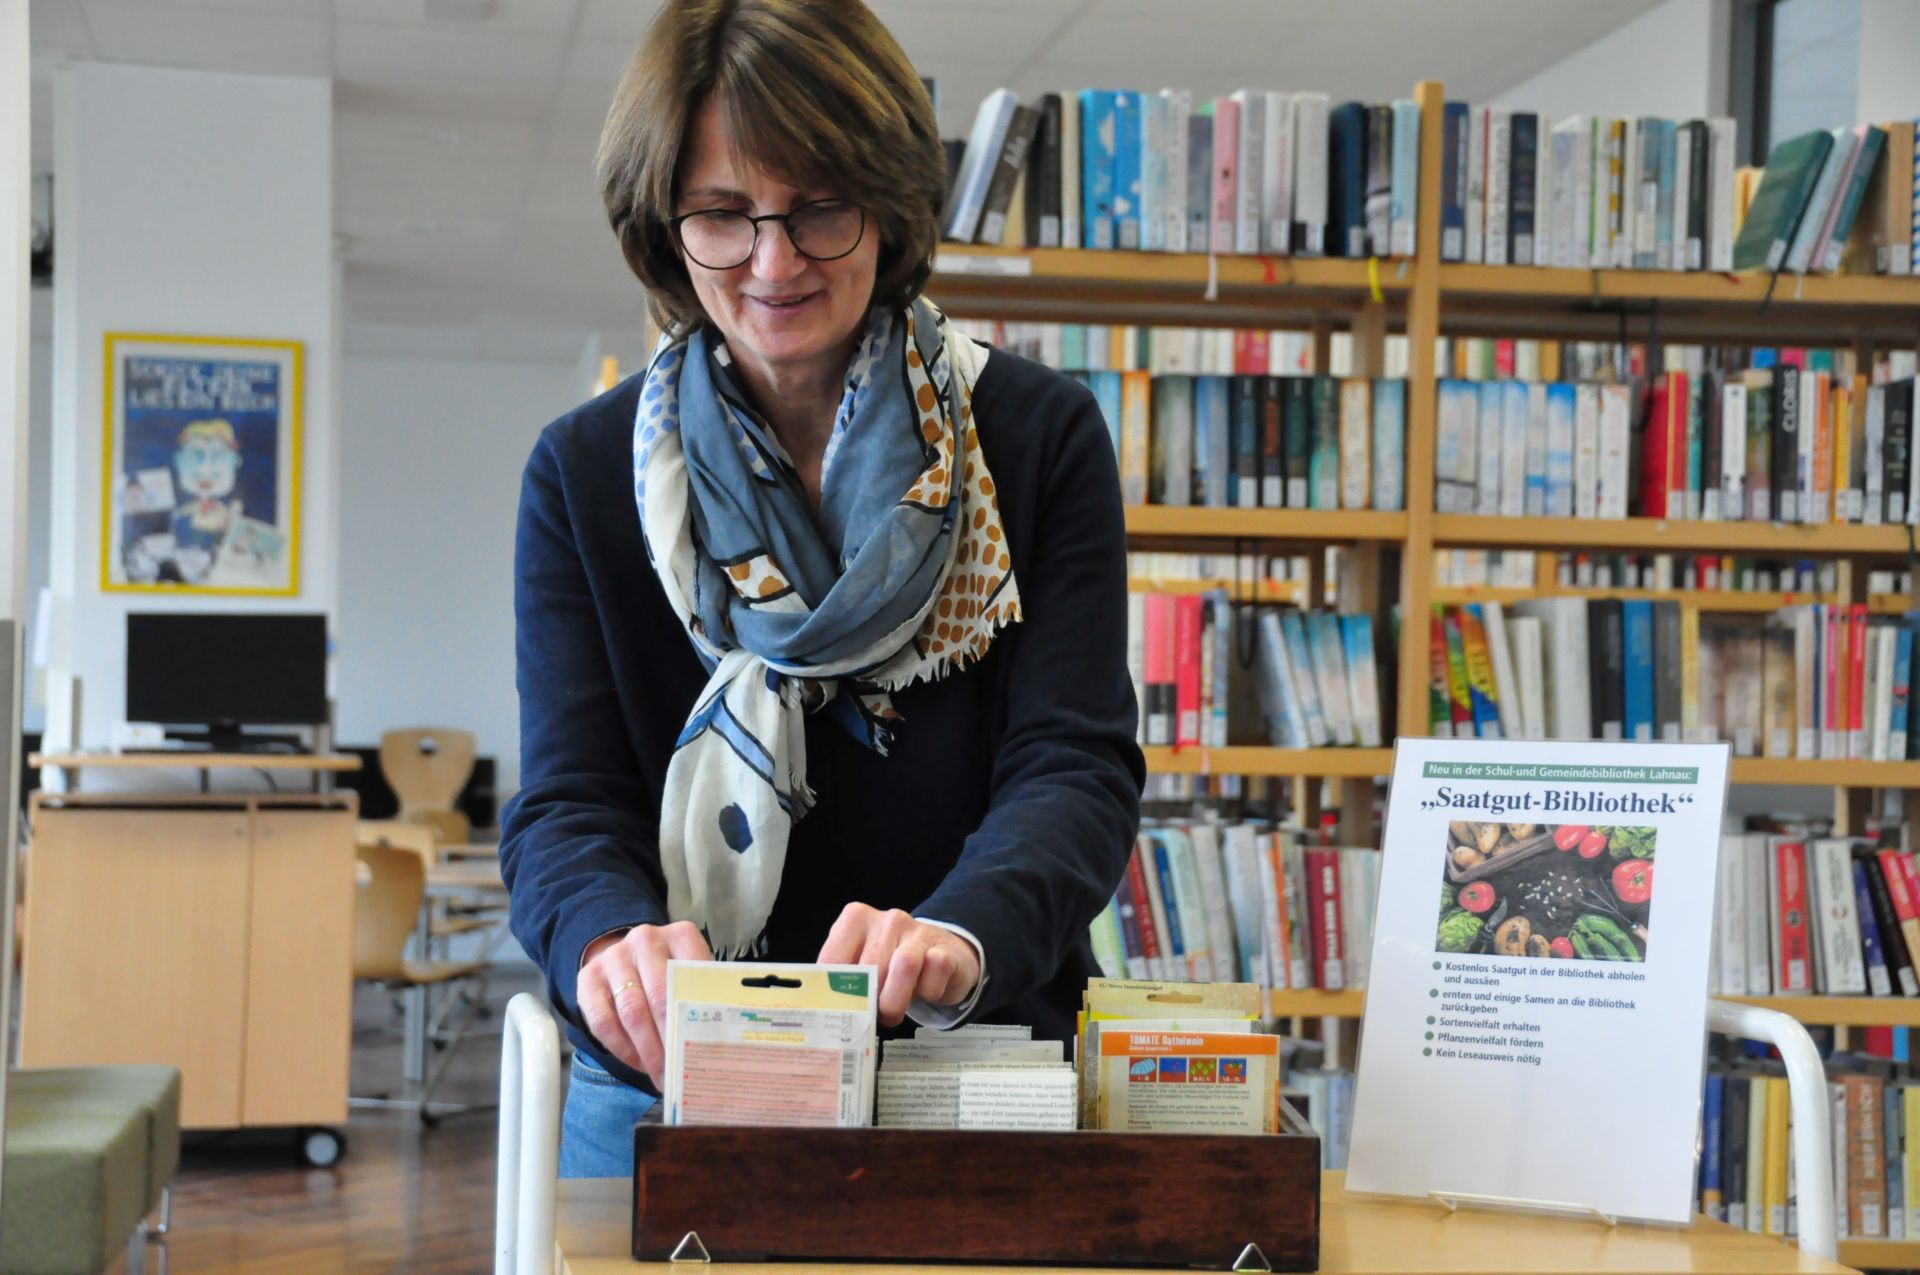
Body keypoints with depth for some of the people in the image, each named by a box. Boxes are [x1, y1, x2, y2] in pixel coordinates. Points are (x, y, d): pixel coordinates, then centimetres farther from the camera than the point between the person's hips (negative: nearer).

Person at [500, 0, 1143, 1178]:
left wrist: (959, 935, -30)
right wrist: (613, 941, -27)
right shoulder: (585, 472, 5)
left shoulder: (1043, 439, 2)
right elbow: (569, 805, -2)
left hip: (979, 1085, 0)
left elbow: (1075, 765, -7)